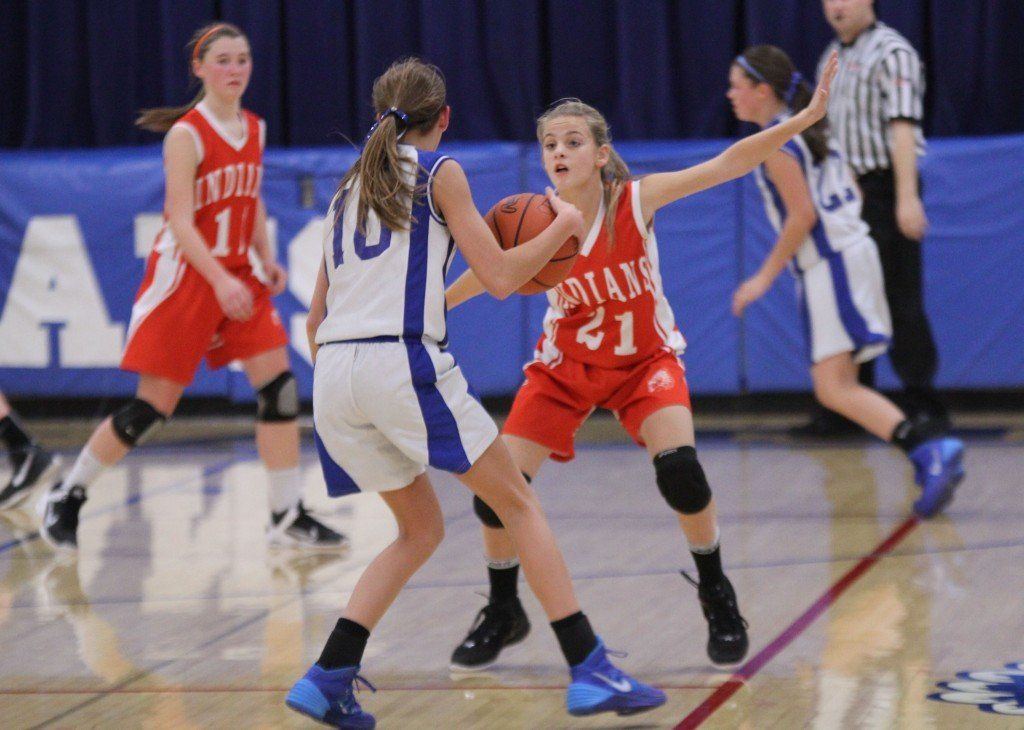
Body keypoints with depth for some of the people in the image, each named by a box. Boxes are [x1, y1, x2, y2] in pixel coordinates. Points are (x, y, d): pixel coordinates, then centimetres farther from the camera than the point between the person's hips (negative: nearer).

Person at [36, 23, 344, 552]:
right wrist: (220, 281, -29)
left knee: (279, 386, -6)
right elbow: (180, 220, -19)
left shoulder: (255, 130, 8)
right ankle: (67, 497, 13)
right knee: (152, 407, -3)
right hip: (184, 273, -6)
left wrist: (267, 260, 3)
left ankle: (287, 516, 0)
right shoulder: (187, 135, -13)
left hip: (237, 276, 6)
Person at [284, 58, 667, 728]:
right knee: (520, 504, 5)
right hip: (404, 362, -6)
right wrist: (561, 227, 14)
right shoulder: (440, 172, 6)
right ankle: (591, 670, -2)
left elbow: (316, 319, 23)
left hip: (334, 372, 6)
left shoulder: (350, 188, 23)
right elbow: (500, 277, -1)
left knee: (421, 529, 20)